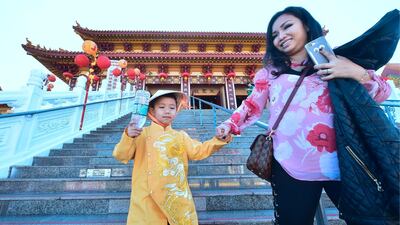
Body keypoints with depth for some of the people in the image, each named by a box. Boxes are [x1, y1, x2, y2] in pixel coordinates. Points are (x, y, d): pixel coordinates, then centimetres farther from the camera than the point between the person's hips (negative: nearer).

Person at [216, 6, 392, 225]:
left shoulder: (336, 61, 6)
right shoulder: (271, 71, 8)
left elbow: (383, 93, 5)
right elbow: (252, 105, 7)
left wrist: (358, 73, -13)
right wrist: (230, 124, -7)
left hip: (341, 162, 1)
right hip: (291, 167, 0)